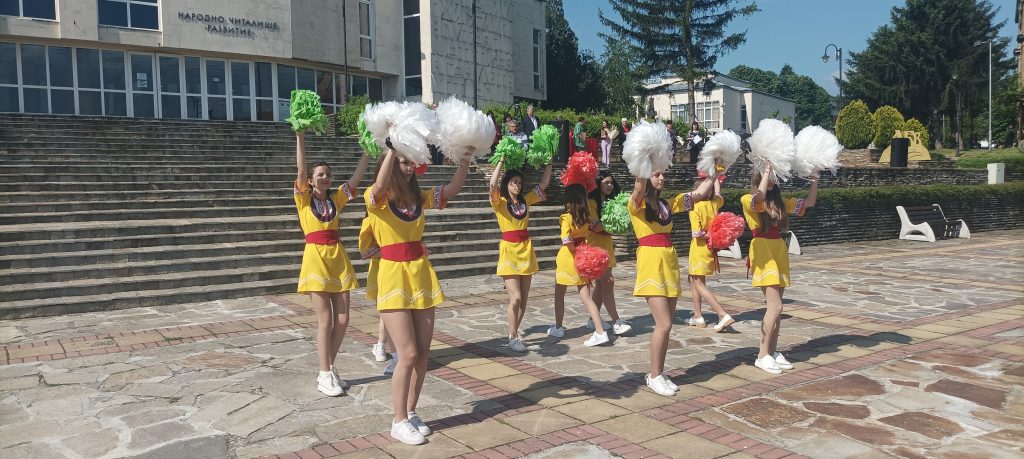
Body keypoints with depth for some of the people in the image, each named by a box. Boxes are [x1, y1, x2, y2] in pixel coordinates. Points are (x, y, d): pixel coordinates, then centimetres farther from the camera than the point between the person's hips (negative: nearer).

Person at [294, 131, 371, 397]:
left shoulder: (336, 198, 10)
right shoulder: (304, 199, 1)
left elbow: (357, 176, 4)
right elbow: (301, 170, -14)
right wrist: (300, 136, -21)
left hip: (338, 258, 4)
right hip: (316, 258, -4)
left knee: (342, 319, 3)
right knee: (325, 319, -4)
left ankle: (329, 368, 20)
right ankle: (324, 376, 8)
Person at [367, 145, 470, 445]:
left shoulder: (418, 197, 9)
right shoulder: (377, 198, -6)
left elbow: (453, 189, 0)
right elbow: (380, 186, -30)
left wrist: (465, 157, -8)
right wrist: (391, 149, -30)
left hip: (421, 274, 6)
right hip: (393, 276, -6)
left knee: (423, 353, 8)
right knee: (409, 354, -6)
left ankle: (411, 412, 25)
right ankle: (399, 422, 10)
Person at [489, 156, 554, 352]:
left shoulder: (526, 200, 9)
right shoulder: (500, 202, -5)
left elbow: (544, 183, 9)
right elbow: (492, 185, -24)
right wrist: (502, 161, -19)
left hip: (526, 249, 5)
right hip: (509, 250, -5)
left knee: (523, 298, 8)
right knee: (516, 297, -9)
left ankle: (514, 333, 22)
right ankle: (513, 337, 5)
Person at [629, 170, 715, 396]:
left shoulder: (667, 204, 15)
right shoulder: (637, 204, -5)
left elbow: (699, 194, 18)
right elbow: (639, 187, -27)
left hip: (670, 262, 7)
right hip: (651, 262, -7)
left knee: (665, 325, 8)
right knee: (664, 324, -10)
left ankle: (659, 373, 19)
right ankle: (654, 376, 5)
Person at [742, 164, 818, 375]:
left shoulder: (780, 202, 13)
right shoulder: (748, 200, -6)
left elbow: (809, 203, 16)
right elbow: (760, 196, -29)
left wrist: (814, 181, 4)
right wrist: (766, 170, -18)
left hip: (779, 252, 7)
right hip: (762, 252, -7)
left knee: (775, 307, 9)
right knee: (775, 306, -12)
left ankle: (773, 352, 17)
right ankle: (762, 355, -3)